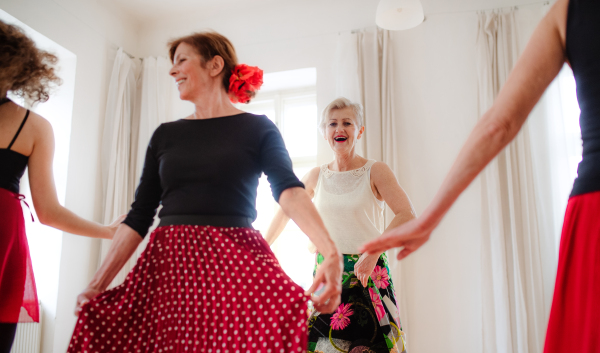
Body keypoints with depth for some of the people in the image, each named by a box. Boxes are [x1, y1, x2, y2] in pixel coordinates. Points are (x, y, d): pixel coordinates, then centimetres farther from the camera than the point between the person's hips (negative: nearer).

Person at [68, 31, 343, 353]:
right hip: (167, 267, 3)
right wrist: (97, 285, 3)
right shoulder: (165, 134, 14)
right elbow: (139, 216, 11)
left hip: (236, 265, -3)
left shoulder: (257, 128, 3)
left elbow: (288, 189, -14)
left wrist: (329, 251, -31)